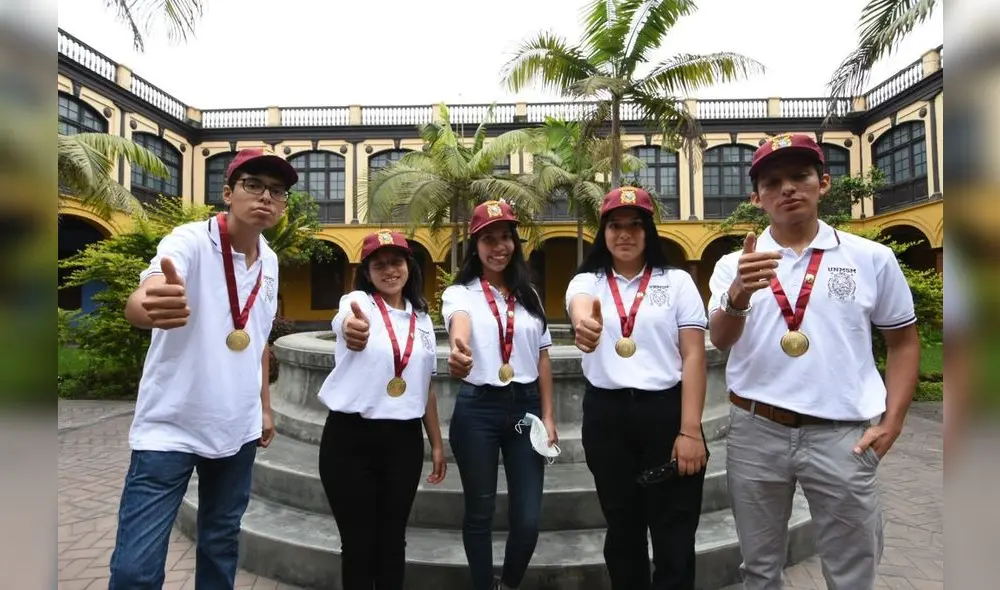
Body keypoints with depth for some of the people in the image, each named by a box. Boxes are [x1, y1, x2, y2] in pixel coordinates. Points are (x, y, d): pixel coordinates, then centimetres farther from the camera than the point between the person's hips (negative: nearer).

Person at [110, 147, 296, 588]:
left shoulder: (270, 262, 3)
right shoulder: (190, 240, -14)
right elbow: (138, 303, -33)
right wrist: (150, 307, -56)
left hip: (238, 430, 6)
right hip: (170, 428, -5)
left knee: (222, 544, 19)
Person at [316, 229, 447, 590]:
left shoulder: (422, 318, 8)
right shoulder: (357, 301, -6)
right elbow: (349, 322, -33)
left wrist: (436, 442, 12)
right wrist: (351, 329, -57)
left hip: (404, 439, 4)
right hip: (350, 438, -3)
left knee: (393, 539, 14)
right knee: (359, 541, 7)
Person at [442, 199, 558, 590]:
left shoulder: (528, 294, 9)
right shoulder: (460, 292, -2)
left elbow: (542, 358, 10)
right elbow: (460, 323, -26)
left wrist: (548, 416, 5)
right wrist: (458, 348, -50)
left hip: (525, 407, 3)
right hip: (477, 410, -3)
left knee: (528, 518, 7)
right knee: (480, 512, 11)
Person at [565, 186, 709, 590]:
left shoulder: (677, 281, 2)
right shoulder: (587, 281, 5)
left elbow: (694, 356, -3)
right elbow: (580, 307, -21)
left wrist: (690, 430, -10)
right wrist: (584, 322, -46)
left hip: (666, 411, -1)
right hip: (606, 417, 2)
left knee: (674, 537, 6)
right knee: (622, 532, 17)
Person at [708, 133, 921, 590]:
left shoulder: (873, 258, 2)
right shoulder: (735, 264, 1)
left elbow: (903, 341, 9)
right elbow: (719, 340, -11)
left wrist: (892, 423, 0)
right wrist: (740, 293, -31)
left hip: (841, 434, 0)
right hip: (754, 430, 1)